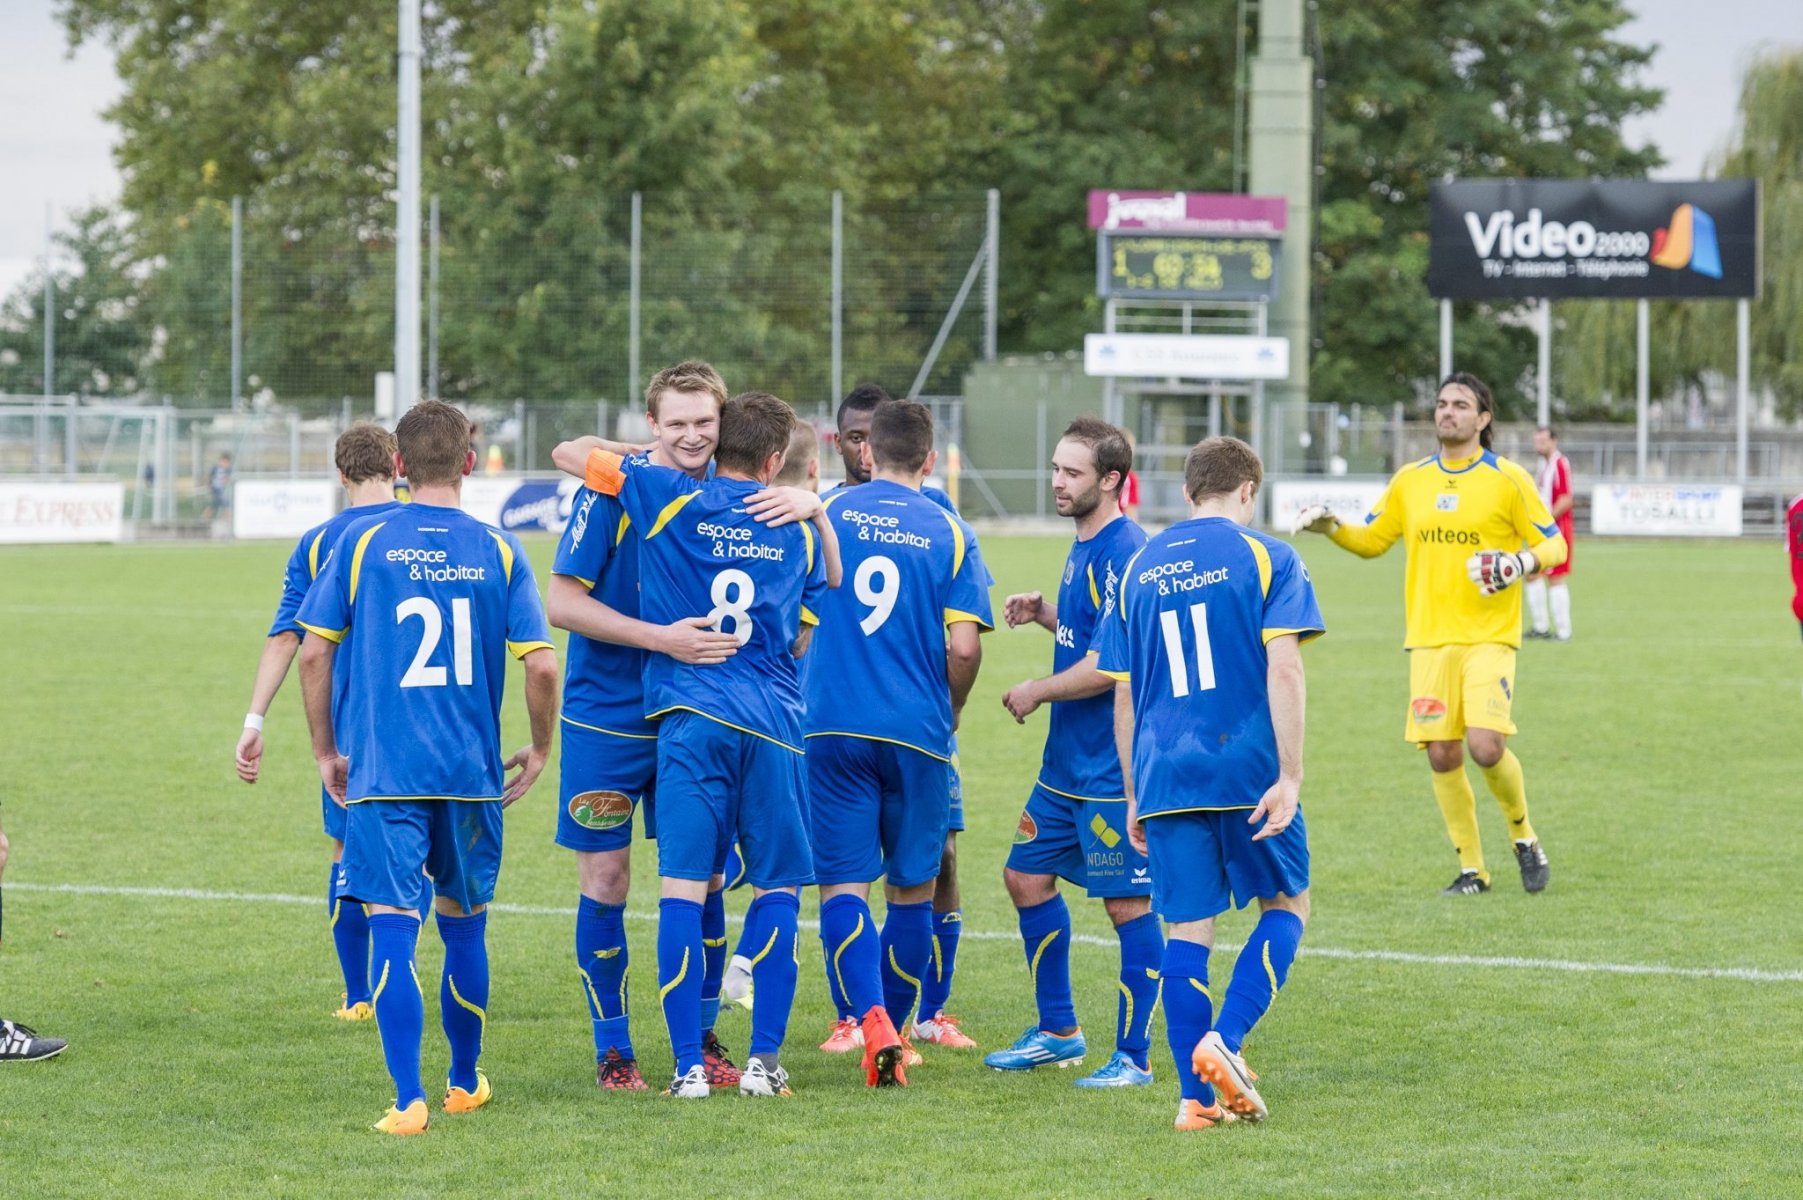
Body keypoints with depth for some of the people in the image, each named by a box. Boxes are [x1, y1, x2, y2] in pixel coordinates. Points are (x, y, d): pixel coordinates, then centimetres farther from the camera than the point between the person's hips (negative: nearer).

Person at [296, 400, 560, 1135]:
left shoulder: (362, 543, -1)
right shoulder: (497, 550, 2)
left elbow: (313, 652, -1)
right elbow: (541, 664, -3)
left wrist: (325, 751, 11)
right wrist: (540, 751, 13)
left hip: (381, 771, -2)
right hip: (472, 772, 2)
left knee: (392, 930, -5)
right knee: (464, 925, 18)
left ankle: (408, 1101, -14)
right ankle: (465, 1083, 31)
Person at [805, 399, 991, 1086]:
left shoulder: (826, 513, 4)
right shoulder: (950, 534, 1)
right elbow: (963, 647, -6)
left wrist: (801, 690, 25)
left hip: (832, 726, 0)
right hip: (918, 732, 0)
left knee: (844, 885, -1)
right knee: (913, 889, 14)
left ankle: (872, 1020, -22)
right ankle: (894, 1031, 20)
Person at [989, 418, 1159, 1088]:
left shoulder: (1123, 554, -18)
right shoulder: (1084, 548, 13)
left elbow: (1112, 664, -22)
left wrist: (1037, 693, -10)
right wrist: (1045, 615, 10)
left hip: (1114, 768, -11)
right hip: (1067, 762, 11)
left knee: (1128, 903, -4)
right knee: (1027, 876, 15)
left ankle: (1133, 1057, 2)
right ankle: (1058, 1033, 26)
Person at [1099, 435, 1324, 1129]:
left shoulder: (1138, 570, 13)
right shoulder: (1266, 558, 0)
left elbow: (1123, 694, 13)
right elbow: (1282, 667, -11)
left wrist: (1134, 795, 19)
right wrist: (1289, 777, -12)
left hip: (1165, 777, 4)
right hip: (1248, 763, -3)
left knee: (1187, 928, 5)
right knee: (1286, 904, 13)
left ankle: (1197, 1096, 2)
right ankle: (1224, 1040, -6)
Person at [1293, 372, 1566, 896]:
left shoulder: (1507, 480, -1)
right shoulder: (1410, 481, 10)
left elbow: (1554, 544, 3)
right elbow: (1372, 539, 21)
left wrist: (1522, 563, -17)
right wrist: (1331, 527, 2)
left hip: (1488, 638, -4)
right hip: (1429, 640, 4)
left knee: (1486, 745, -18)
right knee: (1441, 755, -1)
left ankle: (1524, 837, 10)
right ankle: (1471, 869, 12)